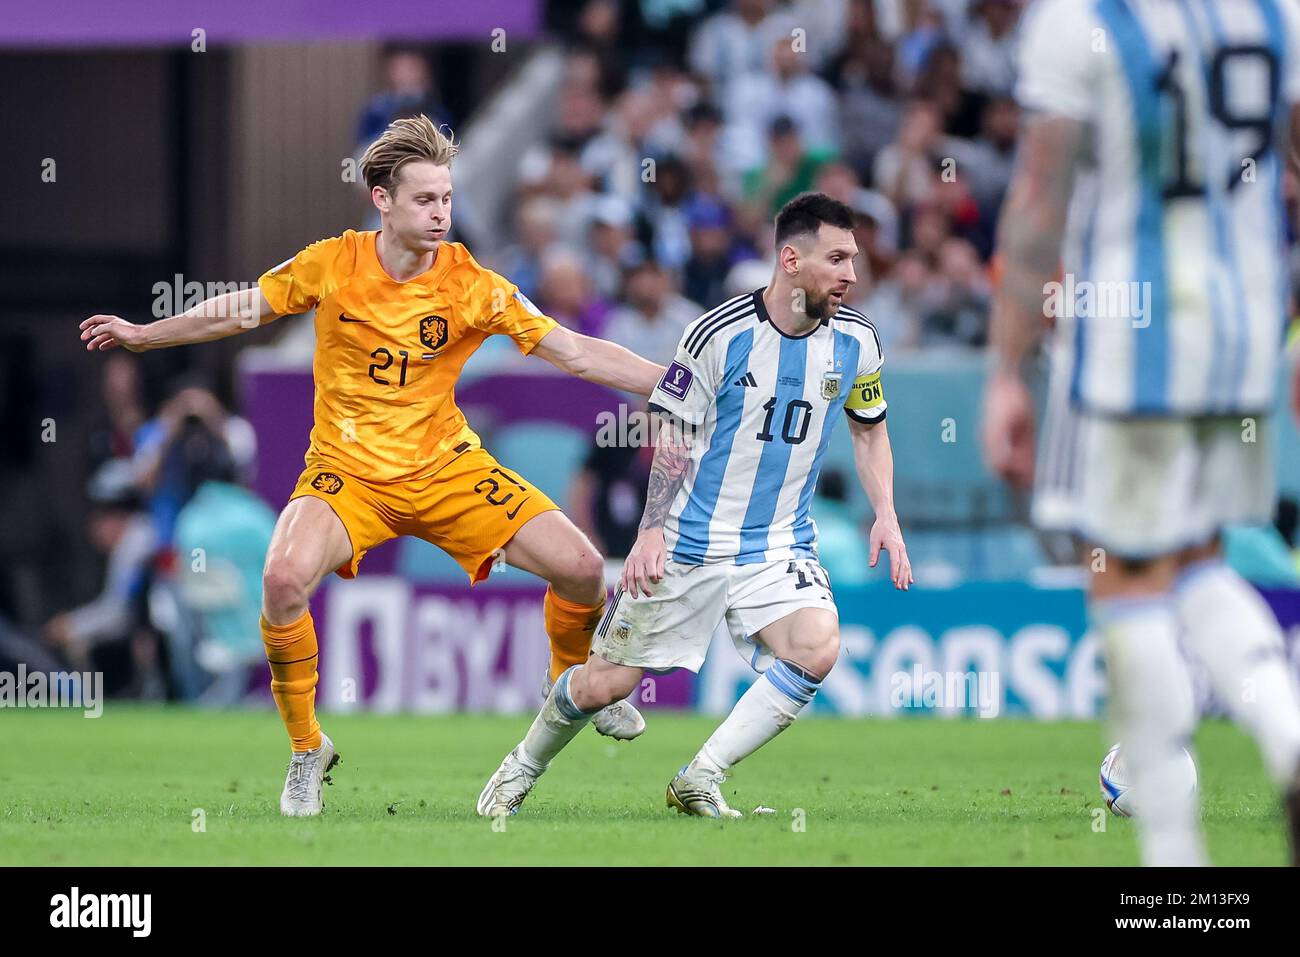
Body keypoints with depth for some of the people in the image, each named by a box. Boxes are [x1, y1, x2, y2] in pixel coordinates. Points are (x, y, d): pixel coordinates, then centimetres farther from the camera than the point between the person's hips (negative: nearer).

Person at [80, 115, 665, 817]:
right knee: (285, 579, -30)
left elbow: (574, 352, -12)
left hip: (447, 468, 1)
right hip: (348, 472, -1)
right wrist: (142, 334, 12)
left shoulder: (473, 285, -11)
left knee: (580, 567, -12)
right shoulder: (333, 265, -9)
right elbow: (242, 310, 8)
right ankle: (306, 750, -7)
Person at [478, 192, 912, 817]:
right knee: (605, 683, -1)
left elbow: (869, 431, 15)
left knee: (817, 650, -25)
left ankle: (699, 782, -13)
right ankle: (522, 768, 30)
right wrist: (652, 531, -14)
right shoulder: (720, 334, -14)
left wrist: (885, 516, 2)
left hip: (781, 547, 3)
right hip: (690, 545, -3)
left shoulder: (856, 340, -1)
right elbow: (675, 438, -6)